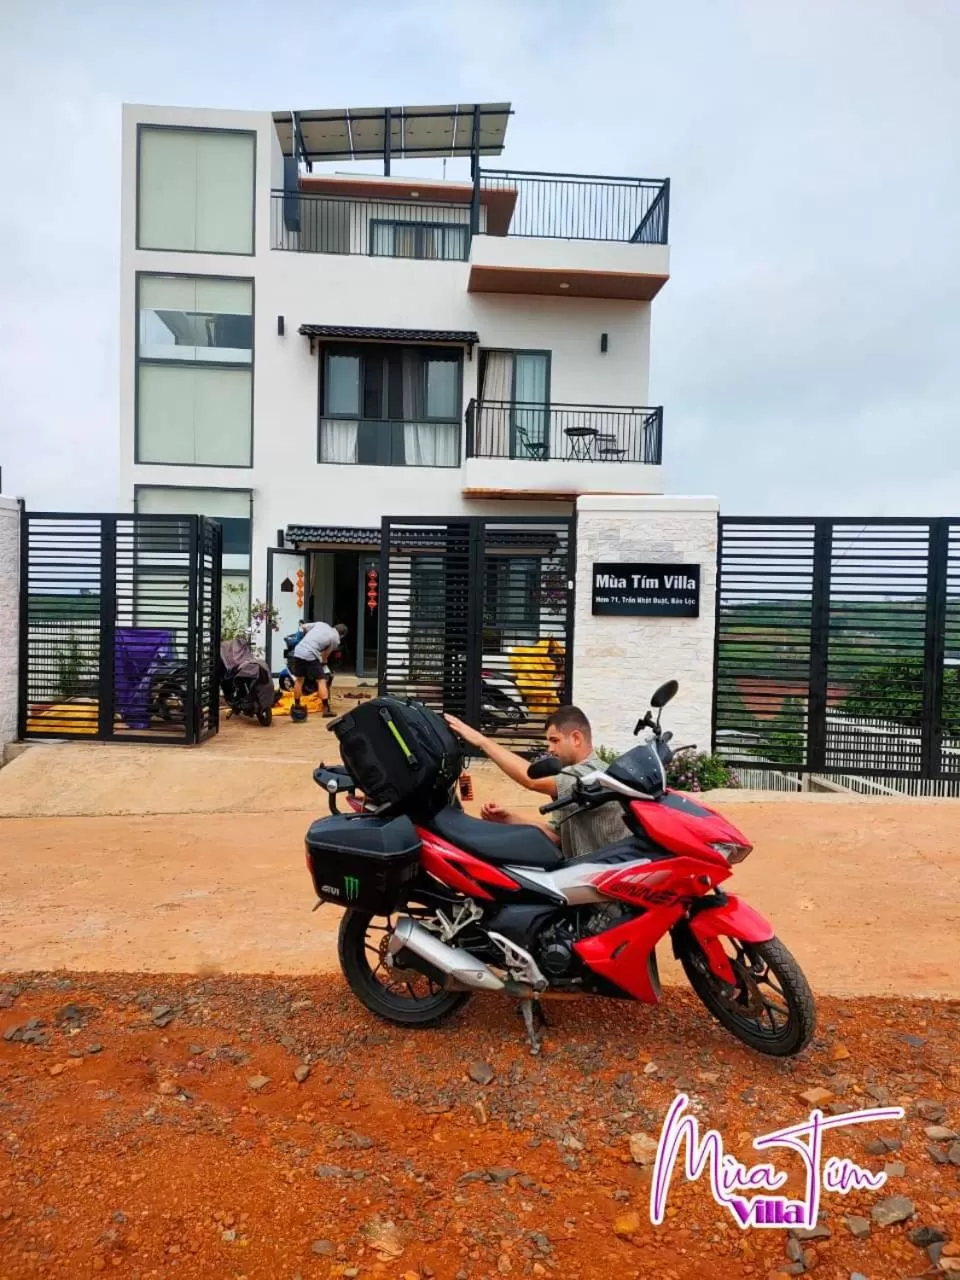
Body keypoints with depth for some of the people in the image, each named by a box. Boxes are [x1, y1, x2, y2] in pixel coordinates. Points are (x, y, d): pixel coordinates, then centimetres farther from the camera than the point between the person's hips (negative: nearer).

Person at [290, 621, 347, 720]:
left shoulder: (321, 624, 18)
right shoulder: (336, 640, 6)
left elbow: (303, 626, 24)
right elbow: (325, 654, 10)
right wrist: (323, 661, 29)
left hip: (298, 651, 6)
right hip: (311, 655, -6)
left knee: (299, 680, 17)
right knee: (321, 681, 3)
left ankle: (297, 707, 28)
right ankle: (326, 709, 1)